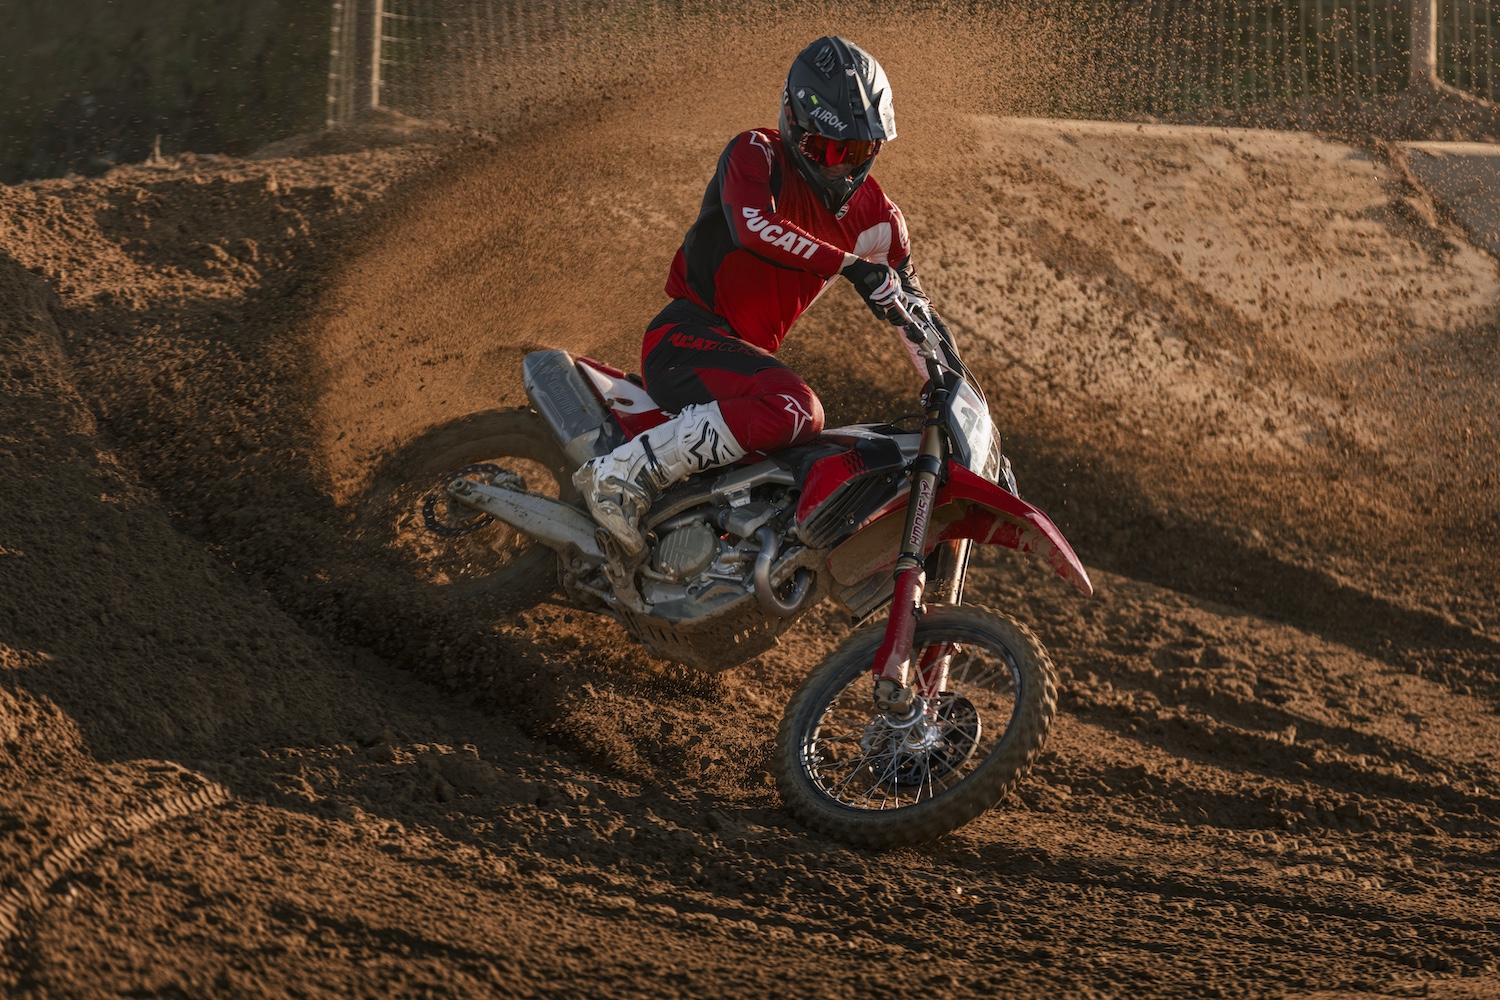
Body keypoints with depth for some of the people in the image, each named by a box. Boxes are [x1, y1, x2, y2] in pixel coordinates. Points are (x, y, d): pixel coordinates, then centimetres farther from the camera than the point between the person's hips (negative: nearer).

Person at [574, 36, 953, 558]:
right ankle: (620, 473, -32)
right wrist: (852, 266, -34)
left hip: (749, 353, 8)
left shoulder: (870, 209, 9)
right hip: (689, 335, -8)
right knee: (794, 410, -35)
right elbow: (755, 227, -30)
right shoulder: (756, 154, -9)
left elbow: (911, 308, 16)